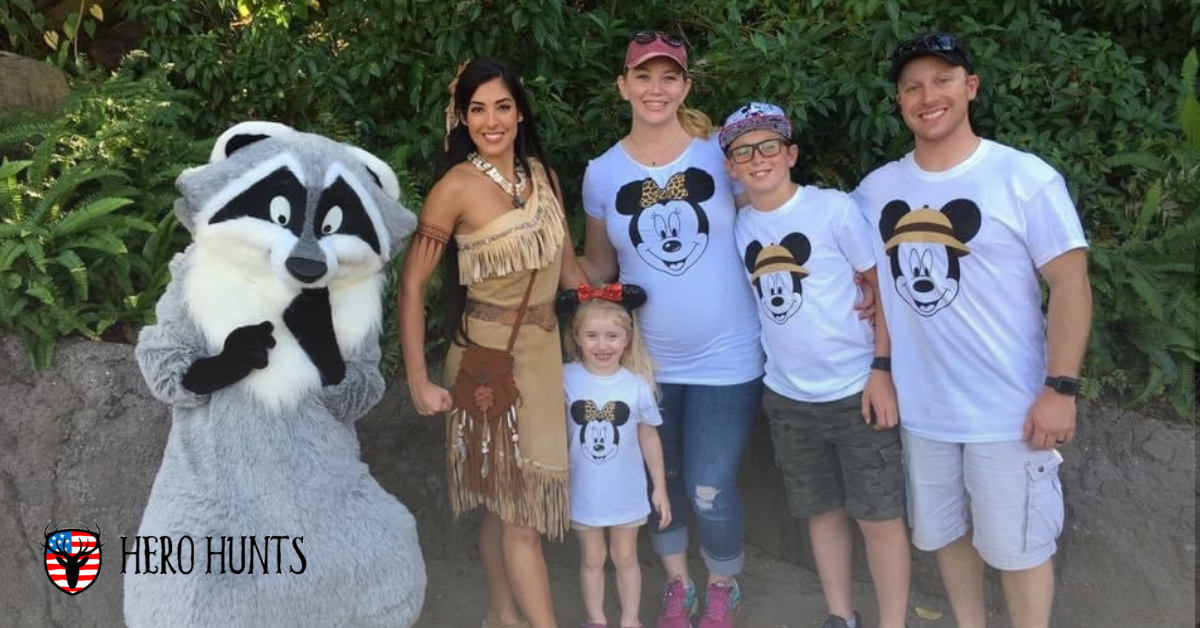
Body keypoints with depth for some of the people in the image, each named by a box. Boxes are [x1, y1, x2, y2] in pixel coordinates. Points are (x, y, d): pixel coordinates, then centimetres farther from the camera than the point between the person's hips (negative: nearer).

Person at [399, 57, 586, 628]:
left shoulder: (540, 173, 5)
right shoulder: (458, 186, -14)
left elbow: (565, 260, 15)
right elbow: (412, 284, -13)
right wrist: (418, 382, -14)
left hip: (546, 350, 6)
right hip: (490, 357, -6)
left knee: (510, 501, 18)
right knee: (518, 508, 2)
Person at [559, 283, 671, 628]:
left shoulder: (637, 384, -13)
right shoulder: (567, 379, -14)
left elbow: (649, 436, -3)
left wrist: (660, 488, 2)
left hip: (627, 491, 0)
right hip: (584, 491, 0)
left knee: (625, 556, 17)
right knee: (592, 558, 16)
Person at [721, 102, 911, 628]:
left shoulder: (835, 208, -10)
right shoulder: (738, 227, 2)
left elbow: (883, 286, -7)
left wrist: (882, 370, -13)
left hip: (856, 390, -4)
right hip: (787, 397, 5)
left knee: (879, 516, 3)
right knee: (821, 510, 17)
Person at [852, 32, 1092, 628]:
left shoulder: (1025, 178, -10)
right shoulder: (876, 190, 2)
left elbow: (1070, 283, -11)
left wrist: (1060, 389, -17)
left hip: (1009, 409, -4)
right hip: (920, 407, 5)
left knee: (1017, 545, 8)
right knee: (945, 533, 20)